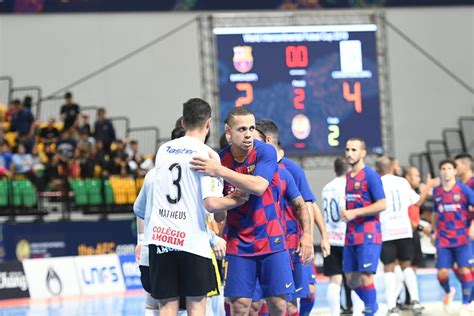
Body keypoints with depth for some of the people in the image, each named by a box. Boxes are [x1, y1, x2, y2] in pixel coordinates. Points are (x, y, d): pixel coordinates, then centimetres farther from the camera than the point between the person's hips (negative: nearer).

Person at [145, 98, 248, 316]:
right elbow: (211, 203, -16)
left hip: (160, 236, 4)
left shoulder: (163, 149, 11)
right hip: (191, 239, -4)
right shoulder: (207, 154, -7)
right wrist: (235, 201, 4)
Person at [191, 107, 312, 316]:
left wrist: (220, 172, -32)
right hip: (238, 242, 1)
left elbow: (259, 186, -28)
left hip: (271, 239, -1)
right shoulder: (220, 159, -2)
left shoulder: (265, 152, -10)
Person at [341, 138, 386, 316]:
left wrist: (354, 213, -18)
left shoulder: (370, 176, -8)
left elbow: (381, 204, -15)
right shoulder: (348, 178, 15)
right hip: (351, 235, 8)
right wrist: (345, 214, 8)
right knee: (351, 279, 8)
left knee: (365, 276, -12)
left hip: (368, 234, -8)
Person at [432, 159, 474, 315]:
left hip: (462, 237, -2)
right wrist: (435, 231, 15)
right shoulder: (436, 191, 7)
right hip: (443, 239, 2)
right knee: (442, 272, -4)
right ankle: (448, 292, 29)